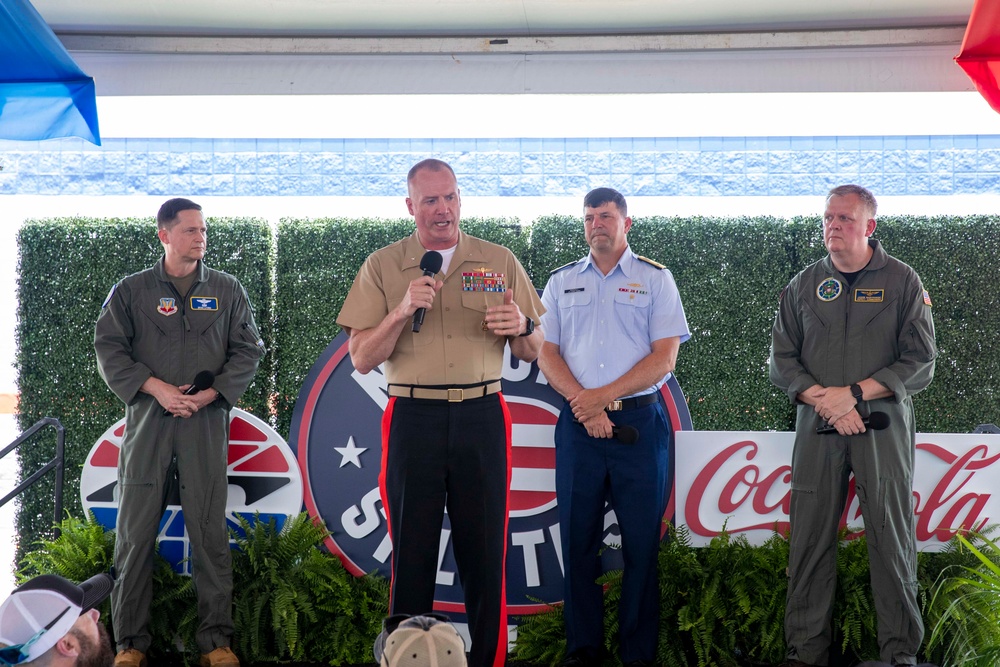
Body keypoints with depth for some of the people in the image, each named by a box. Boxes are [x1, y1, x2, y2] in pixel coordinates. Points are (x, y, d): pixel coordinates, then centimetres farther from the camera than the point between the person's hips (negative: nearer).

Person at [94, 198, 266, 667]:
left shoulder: (227, 291, 10)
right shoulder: (131, 291, 7)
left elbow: (248, 350, 6)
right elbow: (108, 348, 2)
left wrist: (208, 395, -7)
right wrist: (156, 388, -10)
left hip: (206, 421, 0)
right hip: (146, 420, 0)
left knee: (210, 531, 1)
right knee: (135, 531, 1)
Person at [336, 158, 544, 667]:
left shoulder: (500, 262, 9)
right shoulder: (382, 267, 6)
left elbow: (532, 353, 11)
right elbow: (361, 359, 0)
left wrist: (521, 327, -12)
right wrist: (403, 309, -15)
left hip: (482, 419, 1)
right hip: (413, 420, -1)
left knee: (485, 550, 3)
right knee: (412, 553, 4)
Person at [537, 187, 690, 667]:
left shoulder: (656, 279, 5)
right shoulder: (562, 282, 13)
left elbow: (664, 358, -3)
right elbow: (546, 354, 6)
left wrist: (602, 397, -11)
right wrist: (585, 406, -9)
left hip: (639, 422, -2)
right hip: (578, 424, 2)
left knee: (642, 539, -1)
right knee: (577, 537, 4)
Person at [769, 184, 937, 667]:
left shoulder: (902, 282, 3)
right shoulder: (803, 285, 11)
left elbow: (920, 364, -2)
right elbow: (782, 360, 7)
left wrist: (854, 394, -12)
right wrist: (823, 400, -9)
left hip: (883, 425, -2)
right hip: (817, 428, 2)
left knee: (891, 539, -1)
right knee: (810, 540, 2)